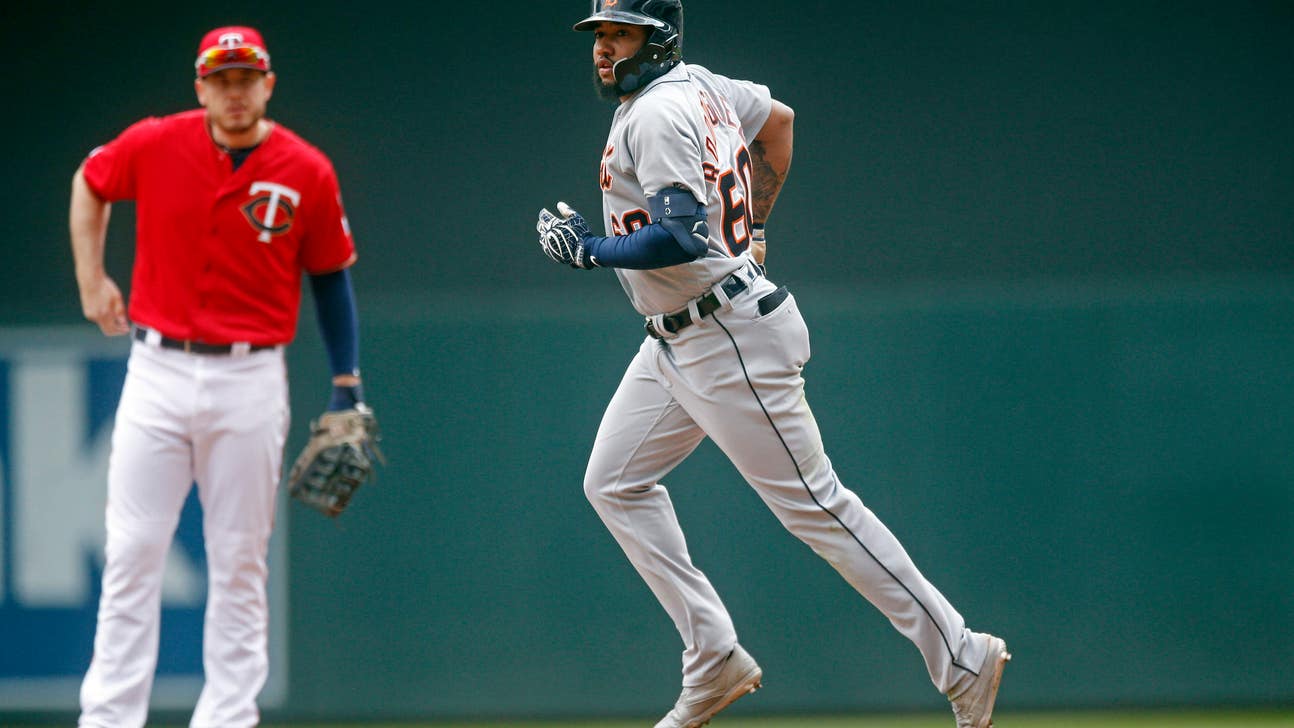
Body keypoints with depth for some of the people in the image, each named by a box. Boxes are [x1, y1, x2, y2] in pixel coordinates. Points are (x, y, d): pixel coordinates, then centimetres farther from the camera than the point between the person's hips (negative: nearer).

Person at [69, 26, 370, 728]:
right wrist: (91, 281, 9)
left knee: (239, 564, 4)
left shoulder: (307, 173, -4)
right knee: (131, 553, -2)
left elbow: (330, 276, 6)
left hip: (250, 381, 0)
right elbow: (89, 183, 17)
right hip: (157, 372, 0)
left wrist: (346, 385, 4)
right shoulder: (153, 146, -3)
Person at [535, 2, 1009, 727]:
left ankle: (961, 658, -2)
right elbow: (778, 119, 27)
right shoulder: (695, 83, 10)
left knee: (814, 504, -7)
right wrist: (750, 225, 31)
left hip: (730, 338, -11)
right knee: (614, 482, 10)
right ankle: (716, 659, 7)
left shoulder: (656, 114, -20)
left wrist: (590, 249, -17)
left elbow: (685, 238, -29)